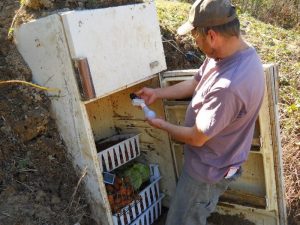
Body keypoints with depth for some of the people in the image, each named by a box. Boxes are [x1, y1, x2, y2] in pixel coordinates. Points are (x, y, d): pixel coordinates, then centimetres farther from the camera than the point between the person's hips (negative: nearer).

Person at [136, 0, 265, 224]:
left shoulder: (228, 86, -40)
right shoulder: (229, 52, -7)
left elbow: (197, 137, -27)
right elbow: (195, 84, 8)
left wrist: (163, 125, -10)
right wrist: (157, 93, 7)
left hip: (210, 170, -9)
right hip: (211, 160, 9)